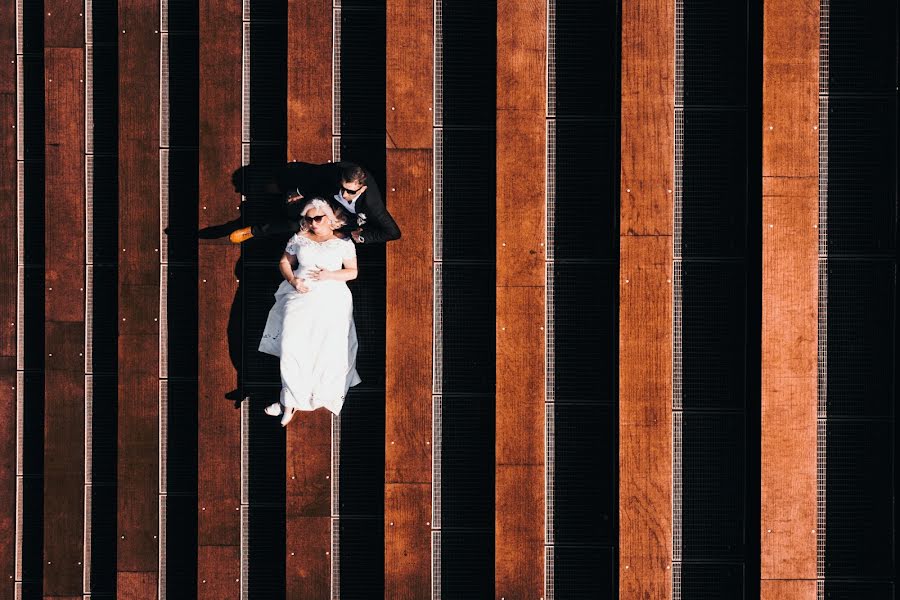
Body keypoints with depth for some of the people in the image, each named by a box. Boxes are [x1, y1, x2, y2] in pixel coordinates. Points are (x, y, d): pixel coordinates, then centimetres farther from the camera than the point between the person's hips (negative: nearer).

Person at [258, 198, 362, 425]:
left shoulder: (343, 241, 10)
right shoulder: (299, 238, 16)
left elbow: (352, 272, 9)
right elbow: (284, 263, 19)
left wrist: (329, 275, -8)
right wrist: (293, 280, -1)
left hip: (330, 297, -1)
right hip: (300, 294, 1)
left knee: (328, 345, -18)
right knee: (291, 343, -20)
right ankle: (290, 401, -19)